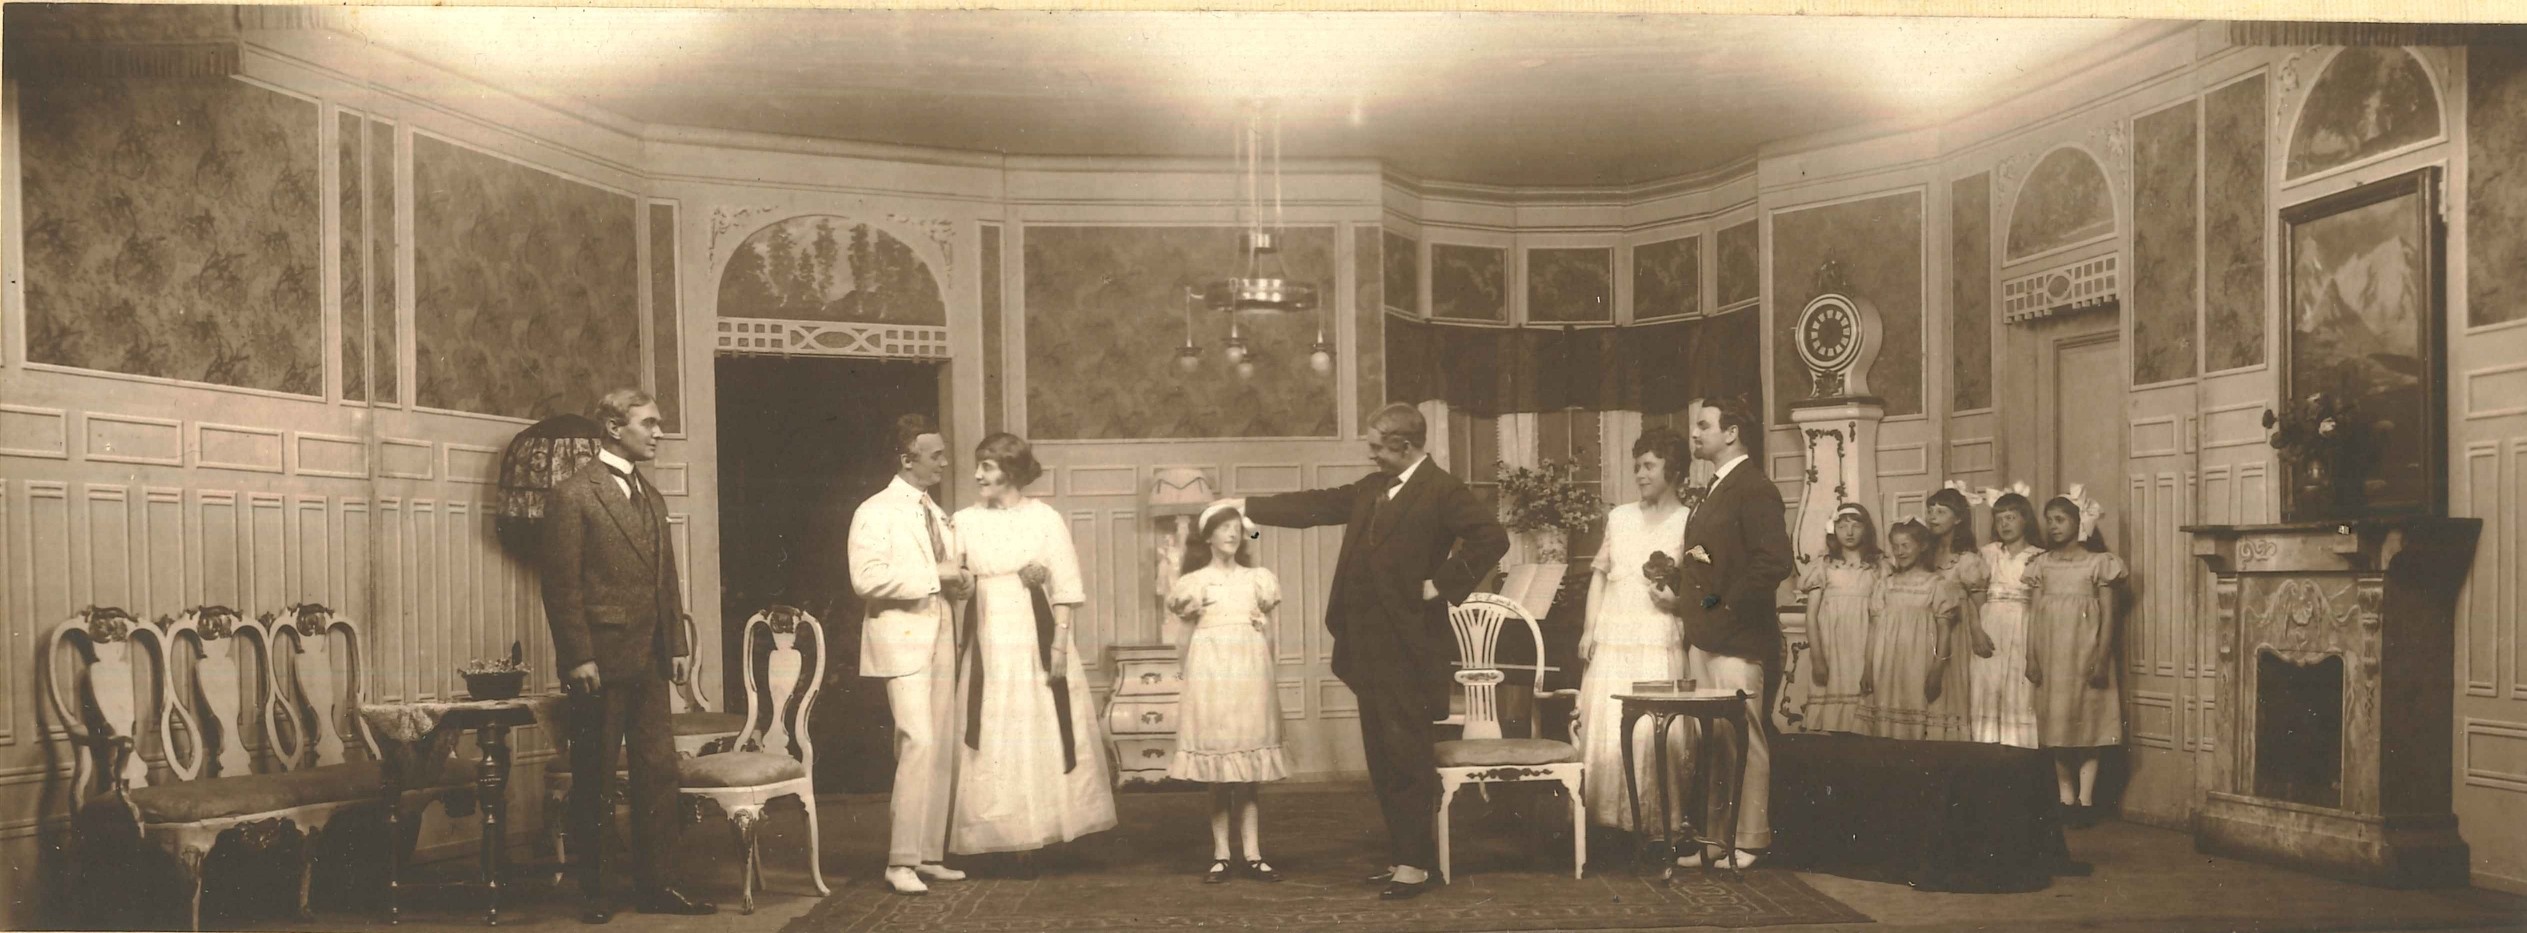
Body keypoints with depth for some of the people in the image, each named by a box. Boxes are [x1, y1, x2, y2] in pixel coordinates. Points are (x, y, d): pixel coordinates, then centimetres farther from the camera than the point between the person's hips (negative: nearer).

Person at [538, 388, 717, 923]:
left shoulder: (651, 497, 15)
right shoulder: (574, 496, -8)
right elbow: (561, 585, -12)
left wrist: (677, 644, 11)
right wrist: (578, 658, -16)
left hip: (649, 662, 7)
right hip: (600, 663, -7)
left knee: (659, 771, 8)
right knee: (594, 782, 4)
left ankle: (653, 885, 16)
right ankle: (591, 893, 15)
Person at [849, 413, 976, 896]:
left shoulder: (938, 515, 19)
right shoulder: (875, 512, -6)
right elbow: (866, 577, -19)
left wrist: (962, 580, 2)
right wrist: (934, 576, -16)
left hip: (941, 640, 8)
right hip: (902, 639, -8)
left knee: (943, 750, 8)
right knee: (918, 742, -17)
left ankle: (929, 856, 16)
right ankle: (901, 861, -11)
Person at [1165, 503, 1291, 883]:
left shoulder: (1258, 579, 12)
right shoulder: (1194, 582, 7)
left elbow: (1268, 637, 15)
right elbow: (1187, 635, 13)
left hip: (1249, 676, 1)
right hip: (1210, 675, -1)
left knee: (1248, 775, -1)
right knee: (1217, 777, -1)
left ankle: (1253, 855, -1)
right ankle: (1220, 856, 2)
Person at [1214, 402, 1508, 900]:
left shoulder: (1441, 491, -10)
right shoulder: (1372, 489, 15)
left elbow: (1492, 537, -20)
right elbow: (1317, 505, 20)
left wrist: (1441, 585, -17)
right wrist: (1247, 506, 20)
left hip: (1408, 649, -8)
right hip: (1369, 649, 8)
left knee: (1408, 759, -3)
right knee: (1383, 760, 12)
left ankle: (1415, 863, 5)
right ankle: (1401, 856, 21)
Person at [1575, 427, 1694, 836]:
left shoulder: (1689, 522, 1)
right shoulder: (1619, 516, 14)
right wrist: (1589, 629, 8)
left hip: (1660, 644, -4)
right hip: (1610, 642, 4)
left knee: (1652, 733, -5)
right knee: (1604, 728, 4)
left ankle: (1655, 816, 4)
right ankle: (1606, 814, 10)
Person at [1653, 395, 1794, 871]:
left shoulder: (1754, 489, -12)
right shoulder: (1715, 490, 18)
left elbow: (1774, 562, -21)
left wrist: (1722, 605, -18)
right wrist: (1681, 596, 9)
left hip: (1737, 641, -10)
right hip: (1704, 637, 10)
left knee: (1744, 743, -1)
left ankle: (1747, 842, 8)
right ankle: (1716, 836, 22)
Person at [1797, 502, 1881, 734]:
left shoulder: (1878, 568, 7)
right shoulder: (1824, 567, 6)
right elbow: (1811, 616, 3)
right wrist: (1817, 658, -5)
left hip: (1863, 652, 0)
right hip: (1829, 649, 0)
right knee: (1828, 717, -4)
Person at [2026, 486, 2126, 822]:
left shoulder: (2099, 563, -1)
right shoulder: (2042, 564, 8)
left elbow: (2108, 615, -3)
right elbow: (2034, 613, 6)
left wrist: (2102, 657, -11)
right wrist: (2031, 656, 0)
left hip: (2084, 652, -3)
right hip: (2051, 652, 3)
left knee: (2087, 721, -1)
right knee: (2056, 722, 5)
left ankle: (2086, 798, 4)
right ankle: (2065, 797, 13)